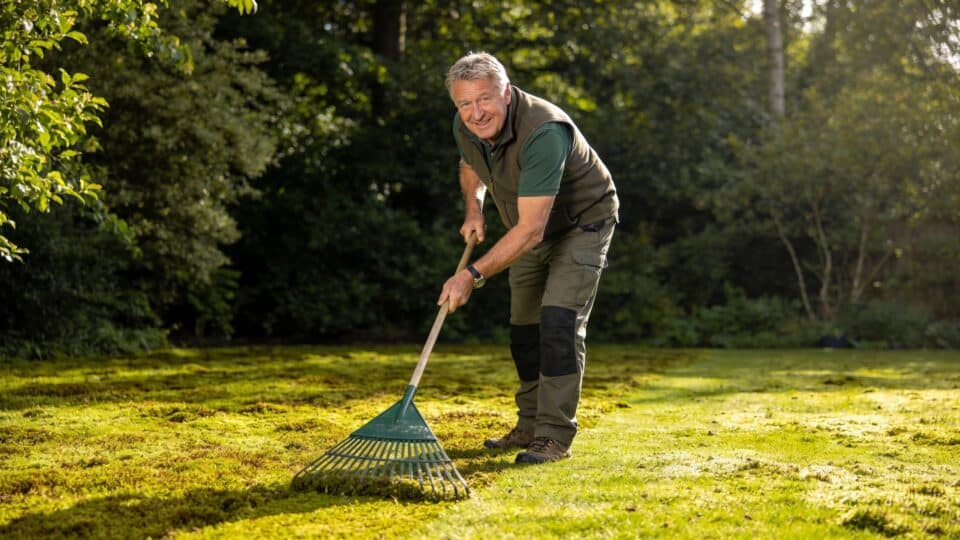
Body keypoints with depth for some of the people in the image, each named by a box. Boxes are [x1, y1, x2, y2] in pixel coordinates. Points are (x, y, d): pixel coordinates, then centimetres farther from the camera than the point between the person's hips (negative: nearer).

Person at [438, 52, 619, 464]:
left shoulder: (544, 132, -39)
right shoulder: (464, 128, -14)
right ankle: (530, 425, 23)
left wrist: (474, 274, -38)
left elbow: (530, 230, -39)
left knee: (559, 322, -19)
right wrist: (473, 208, -5)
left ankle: (555, 436, -14)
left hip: (583, 222, -7)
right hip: (531, 228, 8)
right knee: (524, 327, 10)